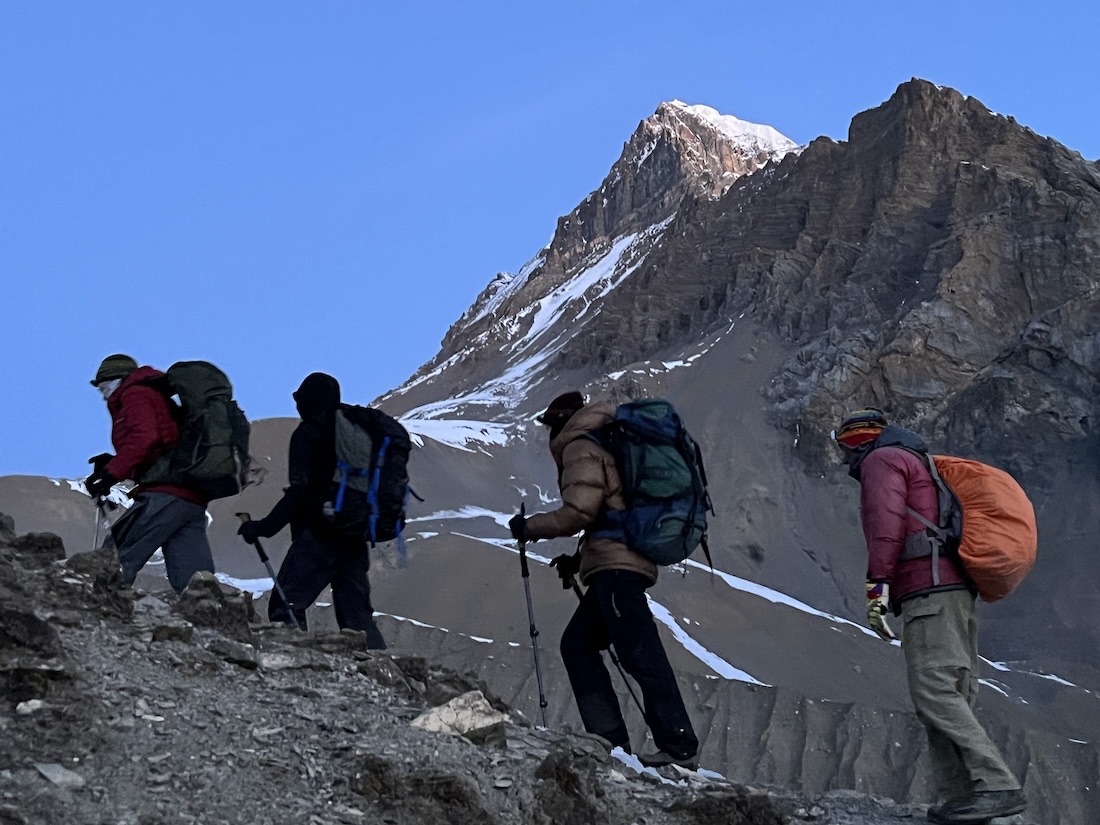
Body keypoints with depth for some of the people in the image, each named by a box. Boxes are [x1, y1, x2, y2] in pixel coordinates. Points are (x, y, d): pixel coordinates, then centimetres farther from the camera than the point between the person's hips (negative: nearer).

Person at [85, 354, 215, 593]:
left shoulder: (134, 394, 6)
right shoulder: (157, 397, 33)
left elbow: (145, 437, -14)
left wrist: (112, 472, -16)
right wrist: (115, 463, 18)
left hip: (165, 494, -9)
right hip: (194, 499, 9)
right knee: (193, 584, 0)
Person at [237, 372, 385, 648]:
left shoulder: (307, 434, -5)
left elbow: (300, 492, -14)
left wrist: (264, 527, -11)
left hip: (319, 536, -7)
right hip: (355, 541, 7)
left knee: (285, 606, -6)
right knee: (356, 615, 11)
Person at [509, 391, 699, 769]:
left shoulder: (581, 447, -1)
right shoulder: (609, 444, 29)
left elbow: (578, 511, -14)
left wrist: (528, 527, -1)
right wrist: (579, 559, 29)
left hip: (616, 564, -10)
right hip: (627, 562, 10)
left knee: (640, 654, -15)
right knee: (577, 644, 12)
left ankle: (680, 746, -19)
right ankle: (609, 738, 4)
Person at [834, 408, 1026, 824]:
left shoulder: (882, 459, 3)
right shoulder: (922, 466, 32)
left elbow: (886, 522, -13)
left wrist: (877, 584, -19)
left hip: (928, 591, -10)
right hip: (956, 590, 10)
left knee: (934, 693, -17)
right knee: (950, 699, 4)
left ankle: (997, 787, -26)